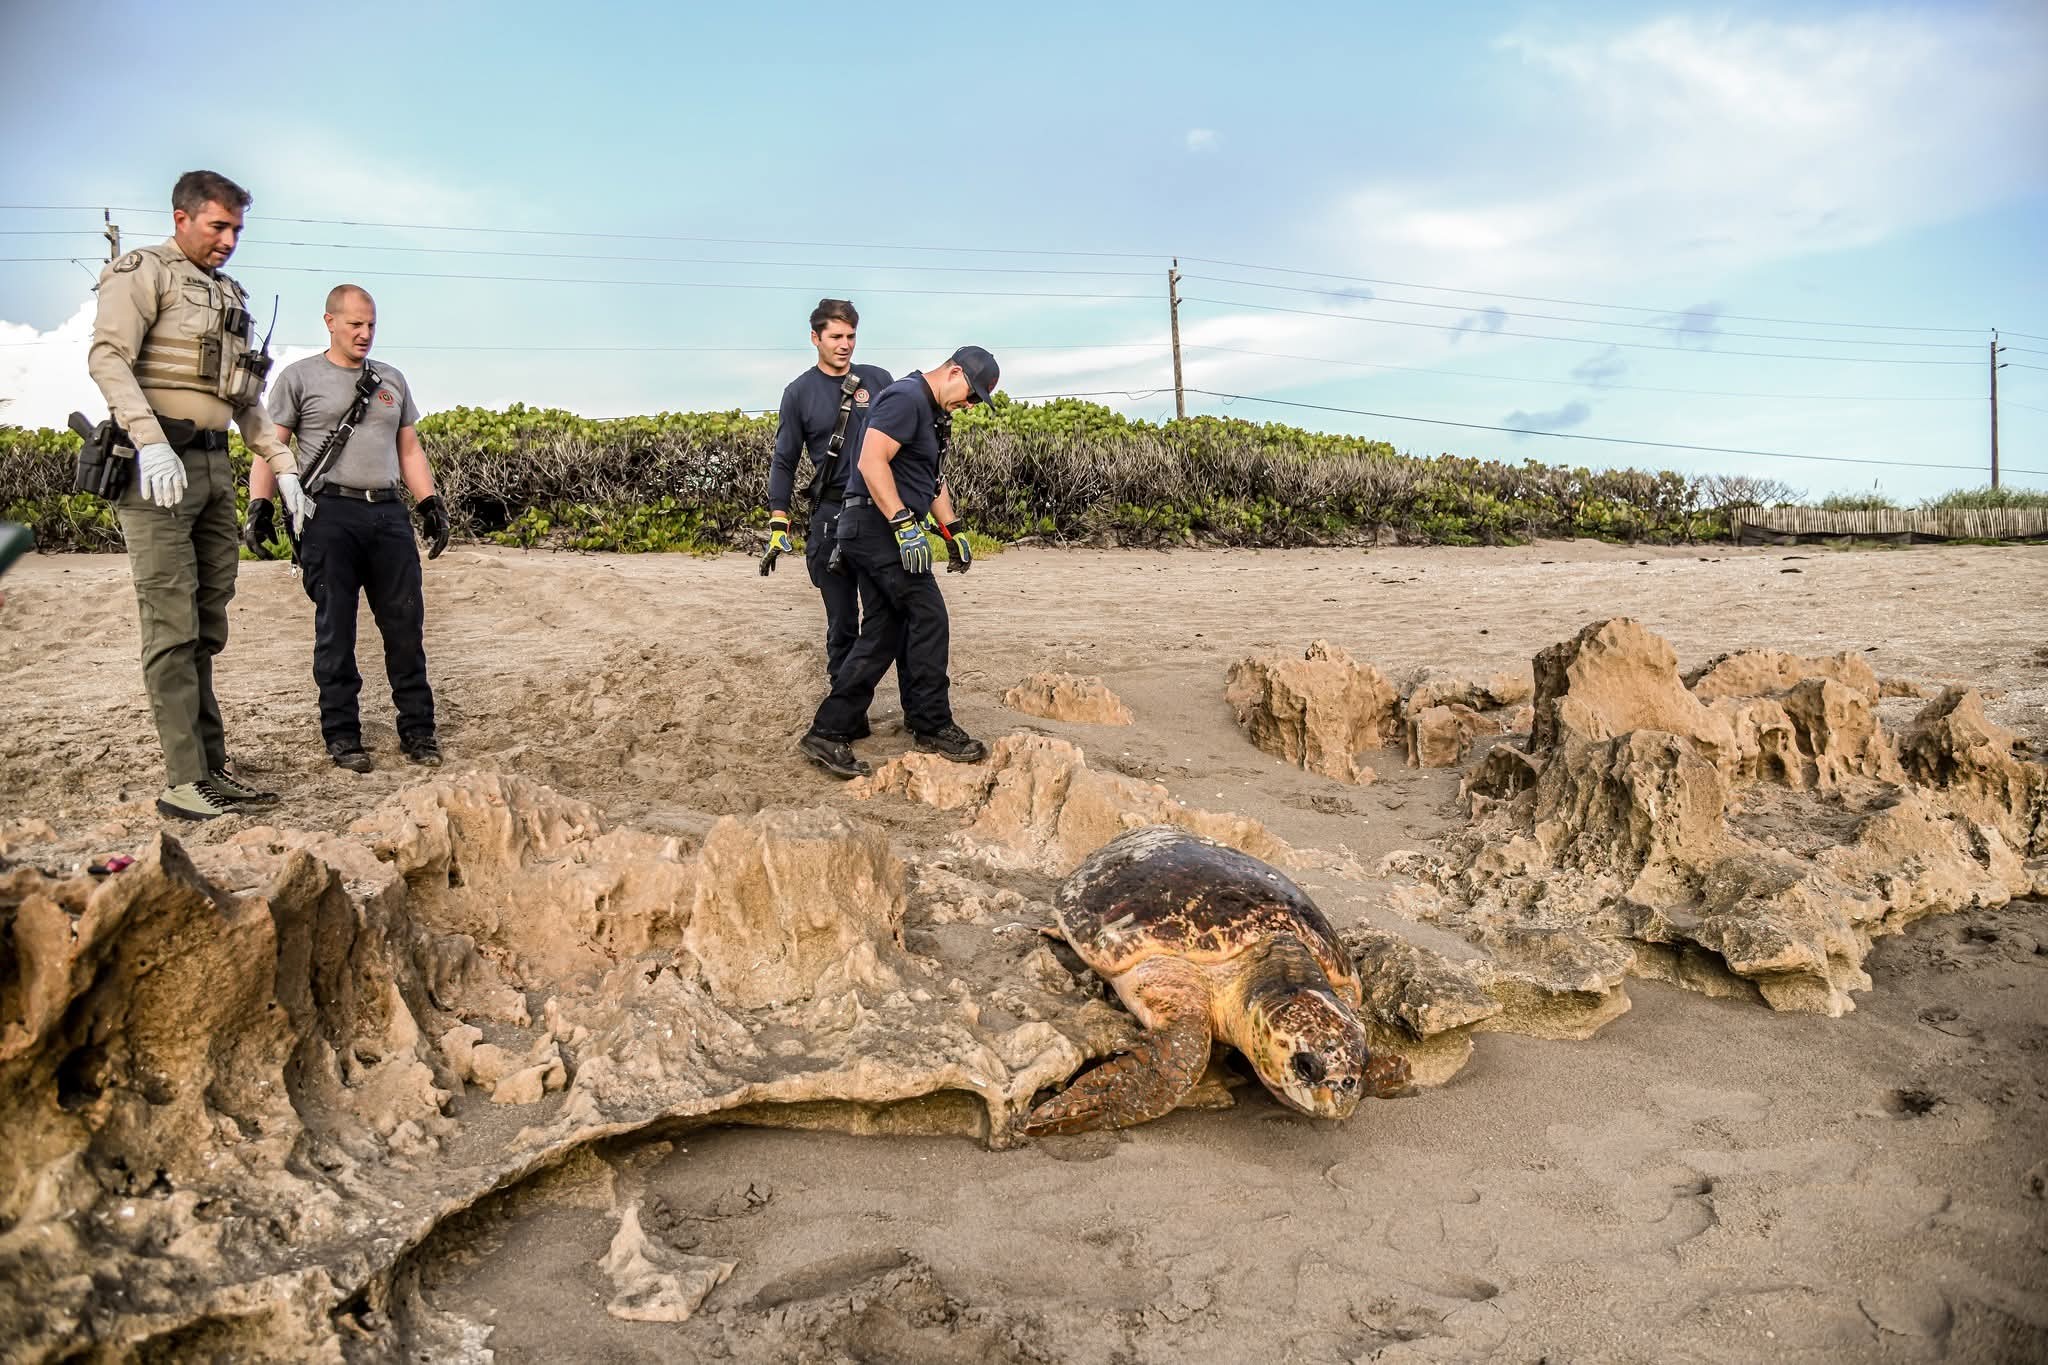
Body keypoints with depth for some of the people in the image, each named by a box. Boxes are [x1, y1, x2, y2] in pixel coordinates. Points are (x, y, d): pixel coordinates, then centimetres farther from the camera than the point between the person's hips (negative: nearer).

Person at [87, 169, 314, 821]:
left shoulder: (230, 296, 22)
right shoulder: (142, 272, 0)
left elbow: (247, 401, 25)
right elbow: (108, 357, -14)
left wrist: (284, 468, 18)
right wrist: (150, 441, -26)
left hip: (214, 466, 7)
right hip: (160, 467, -7)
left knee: (207, 628, 7)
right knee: (173, 627, -8)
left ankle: (212, 769, 12)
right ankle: (183, 781, -5)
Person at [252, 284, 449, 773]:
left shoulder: (392, 381, 20)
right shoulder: (300, 377, 6)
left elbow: (410, 449, 21)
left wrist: (431, 502, 10)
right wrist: (259, 504, -11)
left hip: (389, 515, 4)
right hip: (331, 514, -4)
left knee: (406, 624, 2)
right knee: (336, 630, -2)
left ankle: (417, 730, 9)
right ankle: (342, 736, 5)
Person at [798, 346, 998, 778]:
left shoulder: (933, 414, 21)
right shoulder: (906, 397, -12)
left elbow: (933, 479, 31)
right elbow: (871, 461, -23)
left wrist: (954, 531, 28)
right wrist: (905, 525, -26)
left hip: (876, 531, 10)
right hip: (878, 523, -10)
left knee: (883, 635, 7)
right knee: (928, 618, -6)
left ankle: (828, 732, 6)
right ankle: (932, 727, 3)